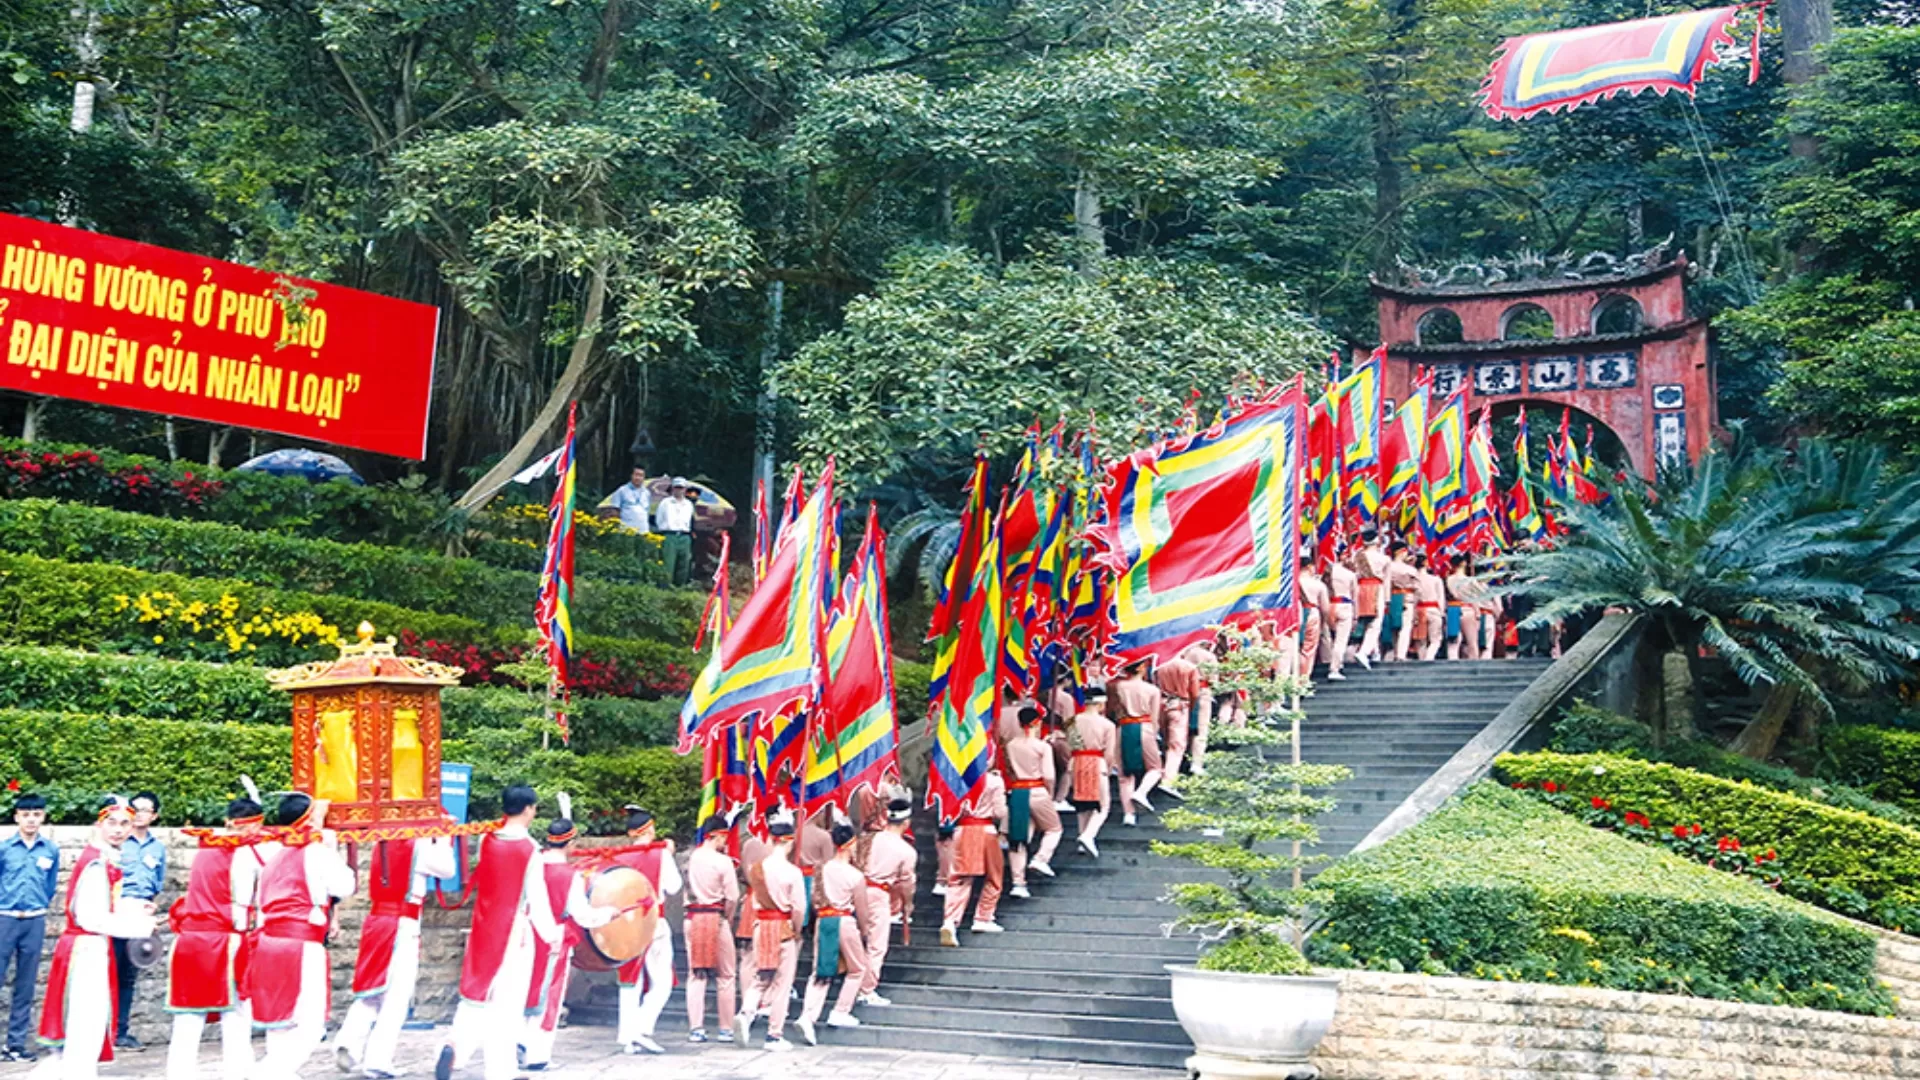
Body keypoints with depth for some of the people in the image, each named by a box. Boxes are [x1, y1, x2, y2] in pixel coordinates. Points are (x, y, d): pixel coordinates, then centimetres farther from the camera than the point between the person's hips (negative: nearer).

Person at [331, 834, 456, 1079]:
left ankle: (348, 1043, -4)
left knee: (373, 992, 14)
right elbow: (447, 869, 3)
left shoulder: (382, 842, 8)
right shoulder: (420, 844, -8)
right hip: (403, 924, -6)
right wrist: (444, 839, 13)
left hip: (375, 920, 6)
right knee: (395, 997, 0)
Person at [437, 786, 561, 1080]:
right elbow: (537, 896, -10)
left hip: (484, 929, 4)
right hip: (515, 931, -4)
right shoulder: (528, 848, -11)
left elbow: (482, 880, 10)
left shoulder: (487, 841, 1)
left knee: (477, 990, 13)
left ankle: (455, 1044, -11)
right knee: (509, 1000, 4)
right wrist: (551, 933, 1)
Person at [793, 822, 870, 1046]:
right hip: (845, 922, -5)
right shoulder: (856, 875, -10)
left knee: (820, 972, 6)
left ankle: (808, 1016, -11)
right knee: (857, 969, 16)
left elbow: (816, 899, 11)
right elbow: (861, 909, -2)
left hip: (822, 920, 5)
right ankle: (840, 1013, 16)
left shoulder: (823, 870, 5)